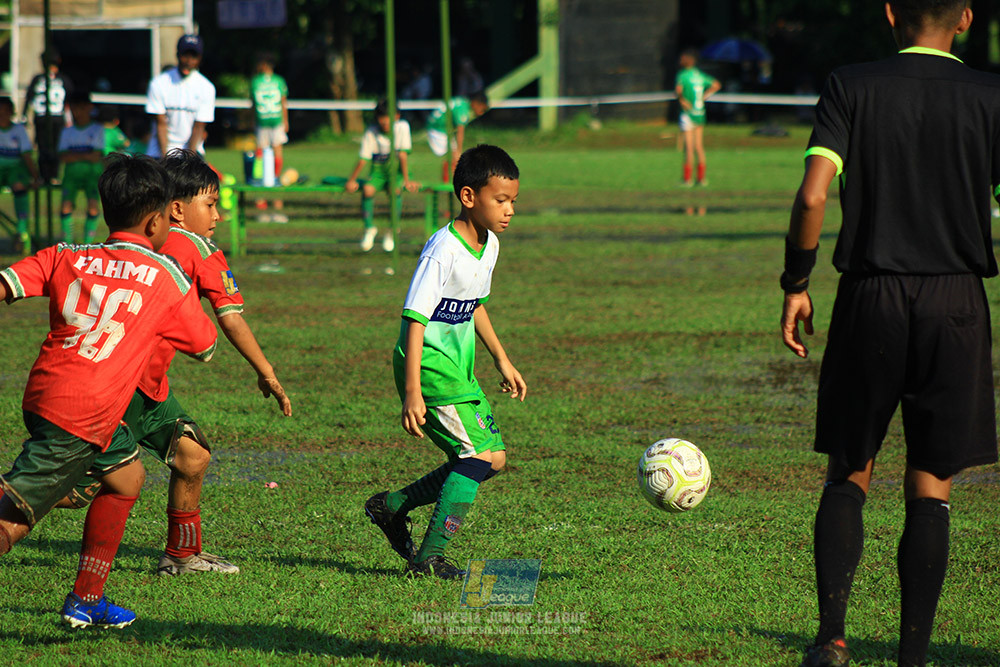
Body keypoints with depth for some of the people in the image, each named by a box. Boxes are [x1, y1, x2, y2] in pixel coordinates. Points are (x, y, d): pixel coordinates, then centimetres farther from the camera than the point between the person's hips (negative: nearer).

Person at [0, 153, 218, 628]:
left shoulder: (66, 257, 11)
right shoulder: (166, 278, 2)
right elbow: (206, 347, 15)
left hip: (44, 393, 7)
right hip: (83, 418, -7)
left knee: (126, 475, 27)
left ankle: (86, 600, 30)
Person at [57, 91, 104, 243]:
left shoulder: (97, 130, 7)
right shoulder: (67, 132, 15)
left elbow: (96, 156, -5)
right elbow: (63, 157, 2)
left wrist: (74, 155, -5)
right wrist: (85, 156, -10)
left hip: (92, 172, -2)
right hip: (72, 173, 2)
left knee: (93, 206, -22)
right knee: (66, 206, -18)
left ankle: (88, 242, -14)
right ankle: (67, 243, -10)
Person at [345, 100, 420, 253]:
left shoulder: (402, 127, -13)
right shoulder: (371, 132, -12)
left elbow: (403, 155, -15)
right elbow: (363, 159, -7)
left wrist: (406, 180, -16)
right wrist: (351, 180, -5)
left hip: (397, 171, -1)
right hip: (378, 171, 1)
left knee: (394, 189, -33)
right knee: (367, 189, -29)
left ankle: (392, 230, -14)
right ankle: (369, 228, -6)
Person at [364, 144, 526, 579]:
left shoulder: (488, 244, 6)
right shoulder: (443, 251, -22)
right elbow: (415, 320, -24)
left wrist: (501, 360, 27)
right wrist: (413, 392, -27)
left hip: (459, 370, 9)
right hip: (428, 367, -9)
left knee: (491, 459, 9)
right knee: (481, 455, -15)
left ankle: (391, 506, 19)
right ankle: (429, 558, -11)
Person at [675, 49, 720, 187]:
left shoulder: (683, 75, -12)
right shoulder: (700, 75, 8)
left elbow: (678, 89, -31)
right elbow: (716, 85, 16)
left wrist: (681, 100, -14)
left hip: (688, 114, -6)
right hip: (700, 113, 6)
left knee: (689, 147, -5)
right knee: (699, 147, 10)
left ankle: (687, 179, -5)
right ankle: (701, 178, 11)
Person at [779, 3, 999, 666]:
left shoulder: (851, 87, -1)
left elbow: (812, 195, -11)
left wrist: (796, 283, 1)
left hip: (871, 297, 0)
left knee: (848, 475, 12)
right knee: (931, 487, 7)